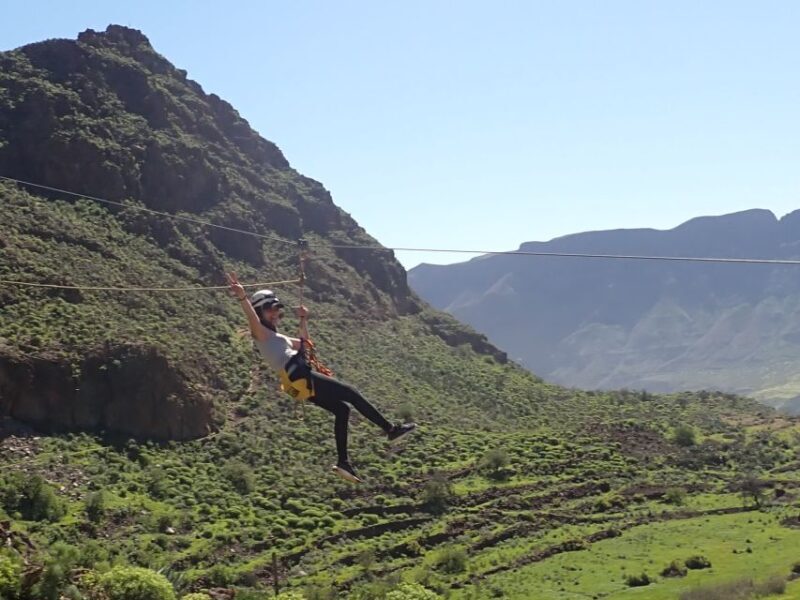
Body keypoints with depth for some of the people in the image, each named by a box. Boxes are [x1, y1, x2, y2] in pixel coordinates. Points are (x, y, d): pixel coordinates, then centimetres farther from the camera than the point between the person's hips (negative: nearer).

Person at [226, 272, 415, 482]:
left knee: (341, 409, 13)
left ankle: (343, 462, 13)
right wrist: (242, 297, -42)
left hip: (305, 382, 10)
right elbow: (252, 319, -25)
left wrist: (303, 321, 38)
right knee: (351, 394, -6)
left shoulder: (276, 336, 27)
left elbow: (303, 343, 40)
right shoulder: (261, 334, -2)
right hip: (300, 377, -10)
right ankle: (391, 429, 0)